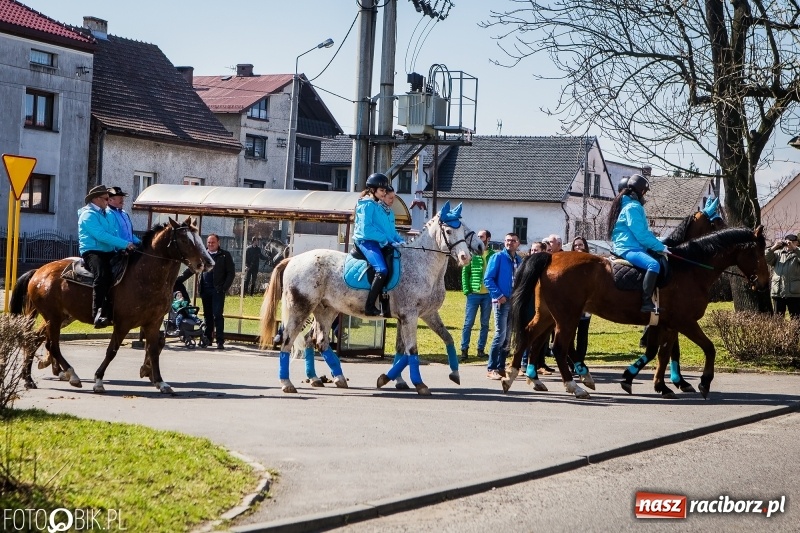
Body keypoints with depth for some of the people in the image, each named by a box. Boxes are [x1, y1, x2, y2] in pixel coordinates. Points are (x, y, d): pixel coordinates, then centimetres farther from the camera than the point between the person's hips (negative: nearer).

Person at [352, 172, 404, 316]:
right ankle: (369, 307, -29)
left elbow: (391, 229, 23)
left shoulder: (384, 207, 20)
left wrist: (400, 240, 5)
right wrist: (386, 240, -15)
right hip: (367, 241, -9)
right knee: (382, 270, -29)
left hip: (384, 244, 9)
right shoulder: (367, 205, -4)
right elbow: (366, 229, -13)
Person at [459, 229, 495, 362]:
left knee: (485, 324, 8)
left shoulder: (493, 255, 2)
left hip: (488, 294, 1)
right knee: (468, 323, 0)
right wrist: (466, 290, -6)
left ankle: (481, 349, 17)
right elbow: (465, 272, 2)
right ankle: (464, 350, 5)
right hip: (473, 294, -1)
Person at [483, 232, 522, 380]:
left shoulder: (519, 261, 12)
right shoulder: (498, 257, -5)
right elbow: (488, 279, -8)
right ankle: (491, 369, -6)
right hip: (502, 301, -6)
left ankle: (501, 367, 17)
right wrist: (498, 295, -16)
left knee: (508, 336, 9)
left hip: (515, 302, 6)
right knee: (500, 334, -11)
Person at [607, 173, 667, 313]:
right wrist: (660, 247, -11)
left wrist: (659, 243, 13)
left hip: (627, 247, 12)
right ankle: (646, 303, -40)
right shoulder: (632, 207, -13)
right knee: (654, 264, -34)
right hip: (629, 249, -12)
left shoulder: (631, 204, 20)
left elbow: (643, 232, 24)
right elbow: (641, 234, -19)